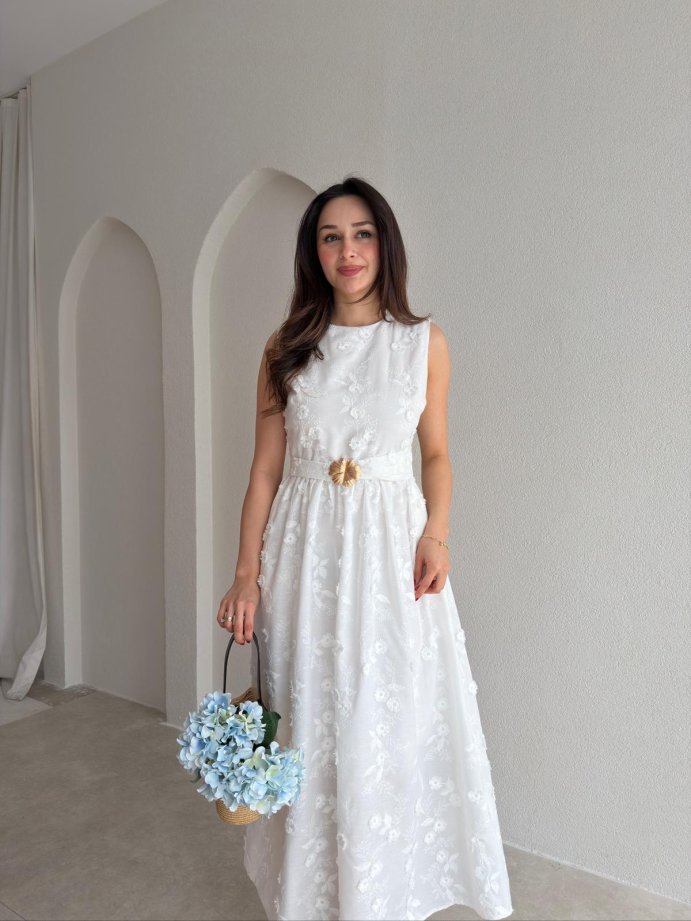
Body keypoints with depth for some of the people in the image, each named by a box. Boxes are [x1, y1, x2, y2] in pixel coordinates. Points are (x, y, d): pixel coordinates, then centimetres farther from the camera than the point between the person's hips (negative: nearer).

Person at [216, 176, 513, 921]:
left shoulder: (424, 342, 3)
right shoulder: (286, 349, 4)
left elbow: (435, 454, 9)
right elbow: (265, 468, 3)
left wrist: (436, 533, -8)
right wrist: (247, 573, -4)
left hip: (391, 541, 0)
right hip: (304, 547, 1)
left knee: (395, 721, 6)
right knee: (307, 725, 10)